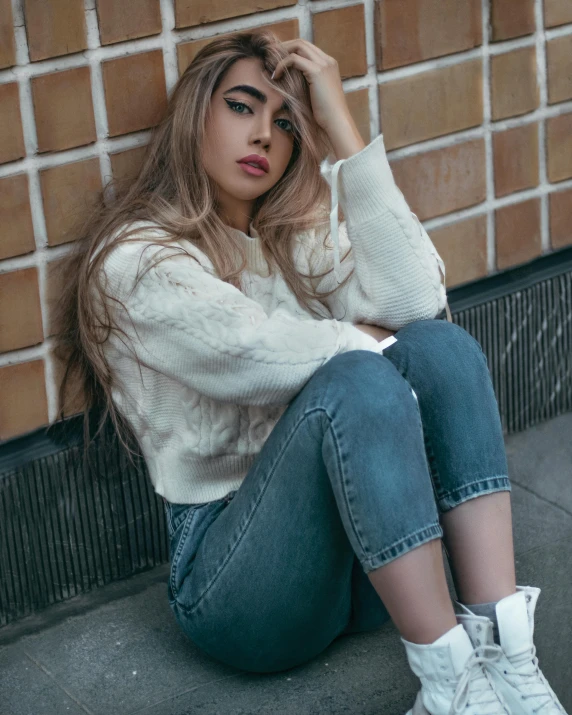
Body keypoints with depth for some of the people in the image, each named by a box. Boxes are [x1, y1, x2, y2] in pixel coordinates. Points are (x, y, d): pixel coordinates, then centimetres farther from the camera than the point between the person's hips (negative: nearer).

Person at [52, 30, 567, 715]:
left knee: (441, 344, -18)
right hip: (227, 568, -6)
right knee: (357, 382, -31)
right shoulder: (138, 259, -4)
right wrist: (364, 343, -4)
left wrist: (342, 126, -5)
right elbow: (256, 356, -22)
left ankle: (505, 653, -27)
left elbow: (413, 304, -6)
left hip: (369, 558, 6)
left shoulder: (299, 239, 16)